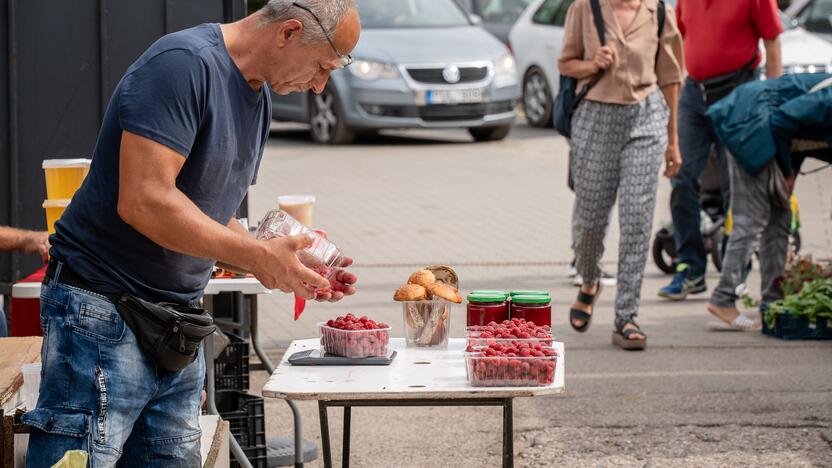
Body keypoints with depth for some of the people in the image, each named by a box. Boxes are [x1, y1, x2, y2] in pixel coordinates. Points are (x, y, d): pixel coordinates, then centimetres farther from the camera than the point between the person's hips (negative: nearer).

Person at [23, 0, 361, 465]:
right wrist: (258, 257, -20)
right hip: (103, 311, -9)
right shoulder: (185, 63, -17)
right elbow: (144, 202, -25)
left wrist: (289, 265, 2)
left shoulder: (259, 98, 13)